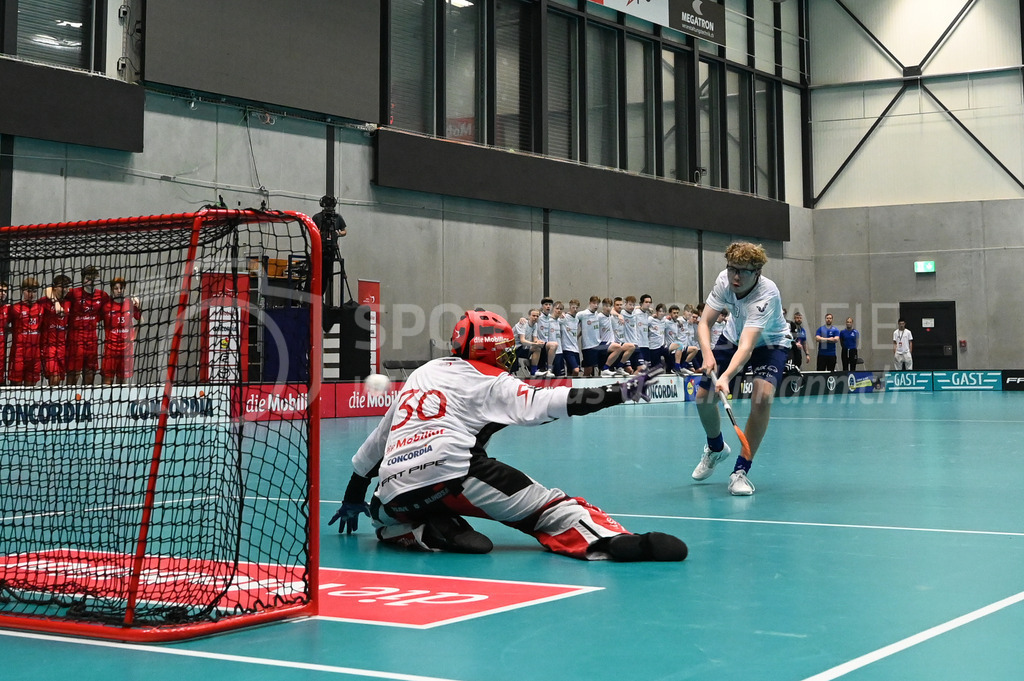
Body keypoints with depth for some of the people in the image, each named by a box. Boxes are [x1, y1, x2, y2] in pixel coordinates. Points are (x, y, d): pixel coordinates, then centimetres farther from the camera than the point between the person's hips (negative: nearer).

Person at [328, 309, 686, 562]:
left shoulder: (420, 374, 30)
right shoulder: (489, 381, 10)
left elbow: (376, 441, 36)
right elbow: (543, 402, -6)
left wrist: (353, 497, 47)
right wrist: (619, 392, -7)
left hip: (396, 493, 5)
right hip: (453, 474, -5)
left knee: (384, 517, 37)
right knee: (551, 506, -3)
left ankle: (426, 532, 4)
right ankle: (610, 540, -33)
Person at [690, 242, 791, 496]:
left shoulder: (767, 295, -38)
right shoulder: (724, 279, -23)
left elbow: (747, 346, -47)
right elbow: (704, 323, -21)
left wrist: (726, 377, -62)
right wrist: (707, 354, -41)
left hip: (770, 343, -5)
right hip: (733, 337, 5)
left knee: (762, 397, -30)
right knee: (703, 397, -4)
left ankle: (741, 471, -16)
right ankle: (716, 448, 30)